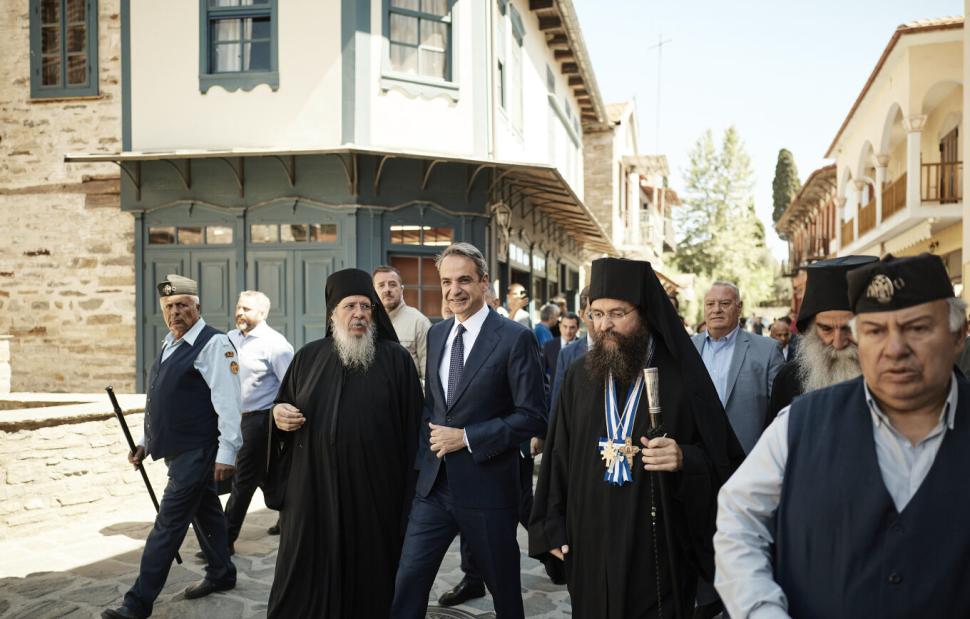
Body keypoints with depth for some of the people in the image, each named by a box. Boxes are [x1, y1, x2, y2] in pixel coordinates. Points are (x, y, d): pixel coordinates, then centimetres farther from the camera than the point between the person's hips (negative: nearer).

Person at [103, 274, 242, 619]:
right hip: (177, 449, 9)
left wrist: (226, 451, -23)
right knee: (205, 511, 20)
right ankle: (221, 574, 34)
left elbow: (227, 401, -20)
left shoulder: (213, 344, -15)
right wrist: (146, 441, 18)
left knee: (168, 524, -5)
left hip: (197, 451, -9)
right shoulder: (170, 344, 13)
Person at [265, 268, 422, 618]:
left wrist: (410, 491, -6)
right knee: (305, 578, 8)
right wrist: (277, 414, -8)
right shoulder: (308, 357, 8)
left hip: (373, 492, -2)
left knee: (368, 578, 9)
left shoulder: (396, 359, -1)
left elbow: (412, 424, -3)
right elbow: (283, 407, 16)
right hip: (312, 490, 2)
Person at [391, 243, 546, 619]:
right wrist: (427, 450, 5)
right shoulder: (436, 334, 9)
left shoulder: (515, 338, -11)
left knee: (503, 586, 13)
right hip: (433, 483, 5)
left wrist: (466, 438, -17)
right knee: (407, 582, 4)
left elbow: (533, 416, -14)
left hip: (487, 487, -5)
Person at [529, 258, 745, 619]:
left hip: (658, 549, -3)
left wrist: (685, 460, -24)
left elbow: (726, 463, -4)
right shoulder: (580, 376, 3)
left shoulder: (683, 377, -6)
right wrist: (552, 526, 7)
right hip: (590, 545, 3)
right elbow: (558, 455, 9)